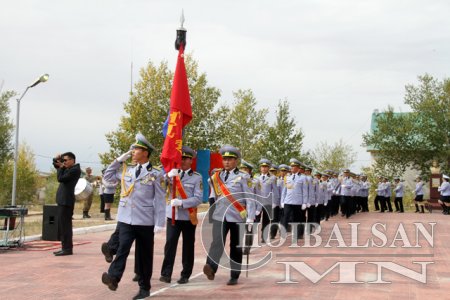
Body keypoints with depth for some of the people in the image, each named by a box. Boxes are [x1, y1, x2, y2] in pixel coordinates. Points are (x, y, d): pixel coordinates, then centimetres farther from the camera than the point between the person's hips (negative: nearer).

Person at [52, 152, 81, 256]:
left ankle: (67, 249, -4)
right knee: (62, 225, 13)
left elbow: (60, 178, -19)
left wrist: (61, 167, -6)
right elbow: (56, 165, 29)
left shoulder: (75, 170, -13)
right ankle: (65, 247, 18)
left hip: (66, 201, -10)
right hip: (63, 200, 10)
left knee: (65, 224, -7)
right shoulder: (69, 169, 16)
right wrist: (56, 160, 8)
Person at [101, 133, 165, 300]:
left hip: (145, 222, -2)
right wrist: (119, 160, 11)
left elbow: (159, 201, -4)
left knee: (144, 255, 6)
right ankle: (113, 277, -32)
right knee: (123, 248, -18)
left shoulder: (155, 175, -2)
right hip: (125, 219, 3)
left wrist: (159, 223, -9)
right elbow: (107, 176, 20)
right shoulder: (126, 171, 11)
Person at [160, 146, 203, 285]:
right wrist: (168, 176, -24)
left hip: (189, 217, -1)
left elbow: (198, 199, -8)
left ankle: (185, 275, 15)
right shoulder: (173, 173, 8)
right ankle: (166, 273, -7)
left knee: (188, 246, 6)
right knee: (170, 243, -10)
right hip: (172, 215, 1)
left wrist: (181, 202, -21)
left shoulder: (197, 177, 0)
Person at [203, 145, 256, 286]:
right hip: (219, 216, 2)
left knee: (236, 247, 5)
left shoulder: (243, 177, -2)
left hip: (237, 217, -2)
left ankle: (234, 276, 13)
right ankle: (211, 268, -34)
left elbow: (249, 199, -5)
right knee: (217, 242, -17)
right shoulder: (217, 177, 10)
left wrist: (250, 219, -10)